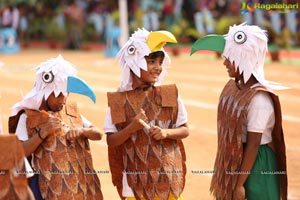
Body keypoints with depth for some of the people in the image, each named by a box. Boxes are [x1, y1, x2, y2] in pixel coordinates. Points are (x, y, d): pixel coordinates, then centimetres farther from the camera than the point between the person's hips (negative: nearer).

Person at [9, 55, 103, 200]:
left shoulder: (72, 111, 12)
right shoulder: (28, 117, -3)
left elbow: (98, 134, 10)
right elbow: (20, 152, -11)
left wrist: (82, 131, -10)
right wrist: (43, 133, -20)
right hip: (52, 188, -5)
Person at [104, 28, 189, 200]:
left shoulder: (170, 94, -1)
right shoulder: (119, 100, -5)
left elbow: (185, 130, 5)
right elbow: (111, 141, -3)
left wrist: (166, 132, -14)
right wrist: (131, 128, -20)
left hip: (168, 176, 1)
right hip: (136, 179, -1)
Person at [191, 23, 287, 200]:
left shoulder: (258, 99, -23)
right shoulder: (233, 86, 3)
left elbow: (253, 145, -22)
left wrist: (240, 184, -20)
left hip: (255, 165, -8)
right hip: (234, 160, 8)